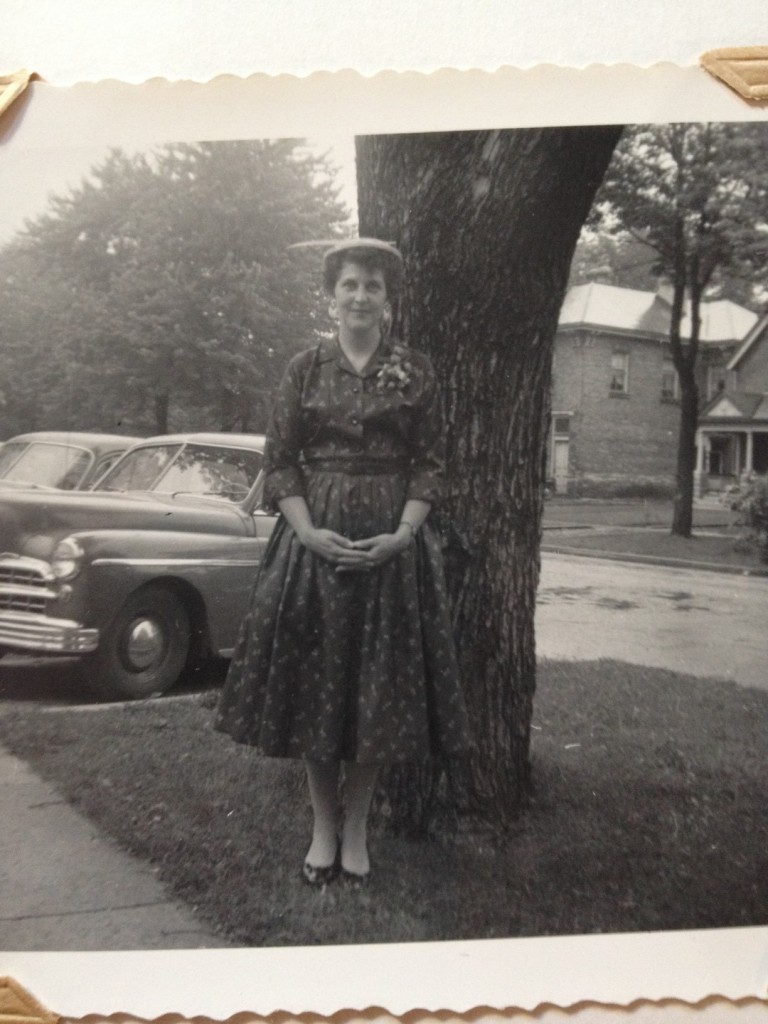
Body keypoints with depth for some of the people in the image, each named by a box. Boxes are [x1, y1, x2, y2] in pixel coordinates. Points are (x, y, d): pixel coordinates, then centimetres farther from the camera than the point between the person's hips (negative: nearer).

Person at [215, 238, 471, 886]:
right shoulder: (305, 369, 5)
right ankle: (323, 827, 20)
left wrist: (401, 533, -13)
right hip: (314, 535, 1)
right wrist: (309, 530, -12)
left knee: (379, 684, 3)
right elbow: (279, 461, 2)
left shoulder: (415, 371, 4)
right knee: (314, 680, 4)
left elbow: (431, 463, 1)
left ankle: (355, 829, 19)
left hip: (391, 540, 0)